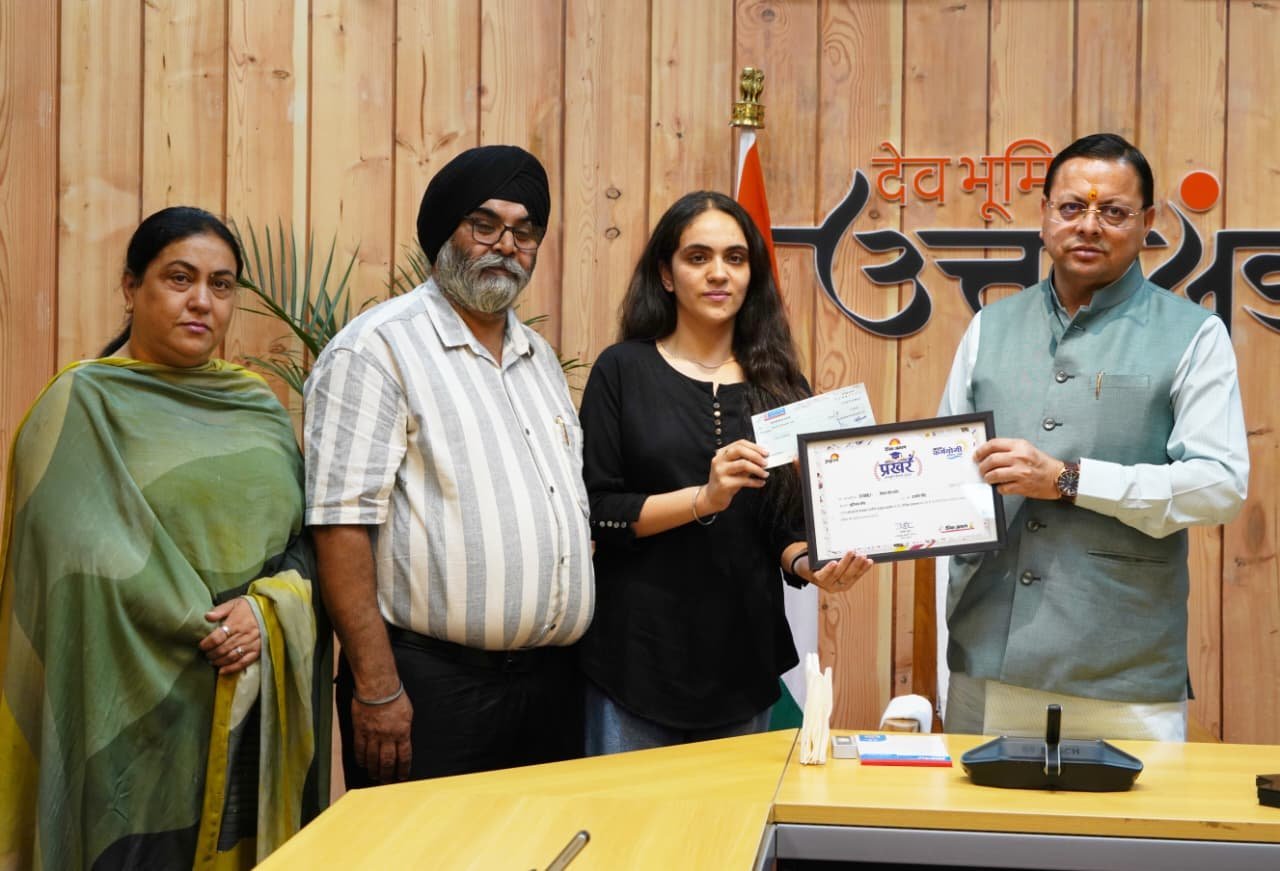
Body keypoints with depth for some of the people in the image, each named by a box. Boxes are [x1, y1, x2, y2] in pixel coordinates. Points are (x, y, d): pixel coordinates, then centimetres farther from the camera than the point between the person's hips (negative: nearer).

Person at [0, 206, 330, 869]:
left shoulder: (260, 408, 13)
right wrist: (206, 635, -12)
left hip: (261, 710, 4)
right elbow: (88, 566, -10)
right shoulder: (82, 405, -1)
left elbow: (309, 540, 8)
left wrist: (267, 613, -11)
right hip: (140, 705, -4)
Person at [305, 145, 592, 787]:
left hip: (551, 682, 7)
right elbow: (342, 521, -14)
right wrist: (377, 687, -18)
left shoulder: (539, 356, 17)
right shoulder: (376, 348, -7)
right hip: (433, 682, -7)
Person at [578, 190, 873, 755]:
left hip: (743, 659, 3)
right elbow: (595, 510, -7)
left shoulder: (779, 383, 6)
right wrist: (703, 498, -20)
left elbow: (790, 522, 6)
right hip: (638, 655, -3)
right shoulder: (623, 370, -2)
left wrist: (810, 564, -15)